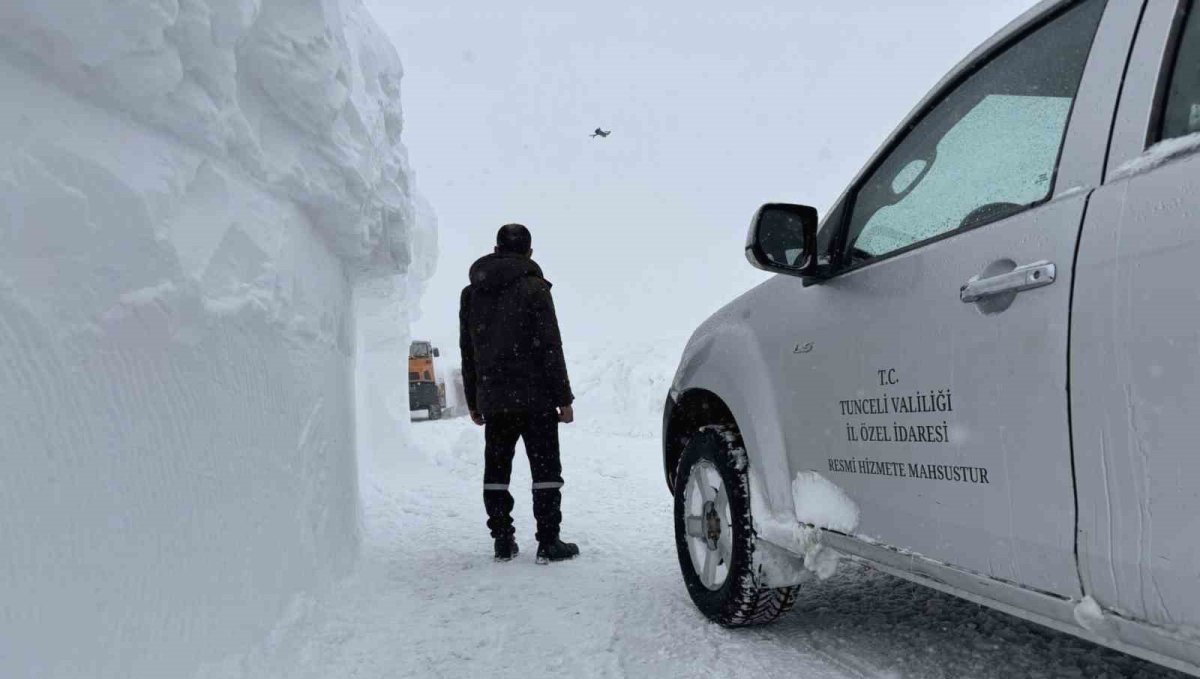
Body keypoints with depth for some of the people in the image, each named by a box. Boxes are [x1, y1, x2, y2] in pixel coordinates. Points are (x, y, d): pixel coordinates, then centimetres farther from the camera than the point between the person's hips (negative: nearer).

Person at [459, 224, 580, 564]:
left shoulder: (471, 293, 11)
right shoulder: (534, 288, -6)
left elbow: (467, 352, 13)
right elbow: (550, 348, -11)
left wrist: (473, 401, 18)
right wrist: (563, 398, -7)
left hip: (492, 400, 5)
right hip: (534, 398, -5)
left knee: (496, 469, 11)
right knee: (545, 468, 2)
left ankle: (503, 541, 13)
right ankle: (548, 542, 1)